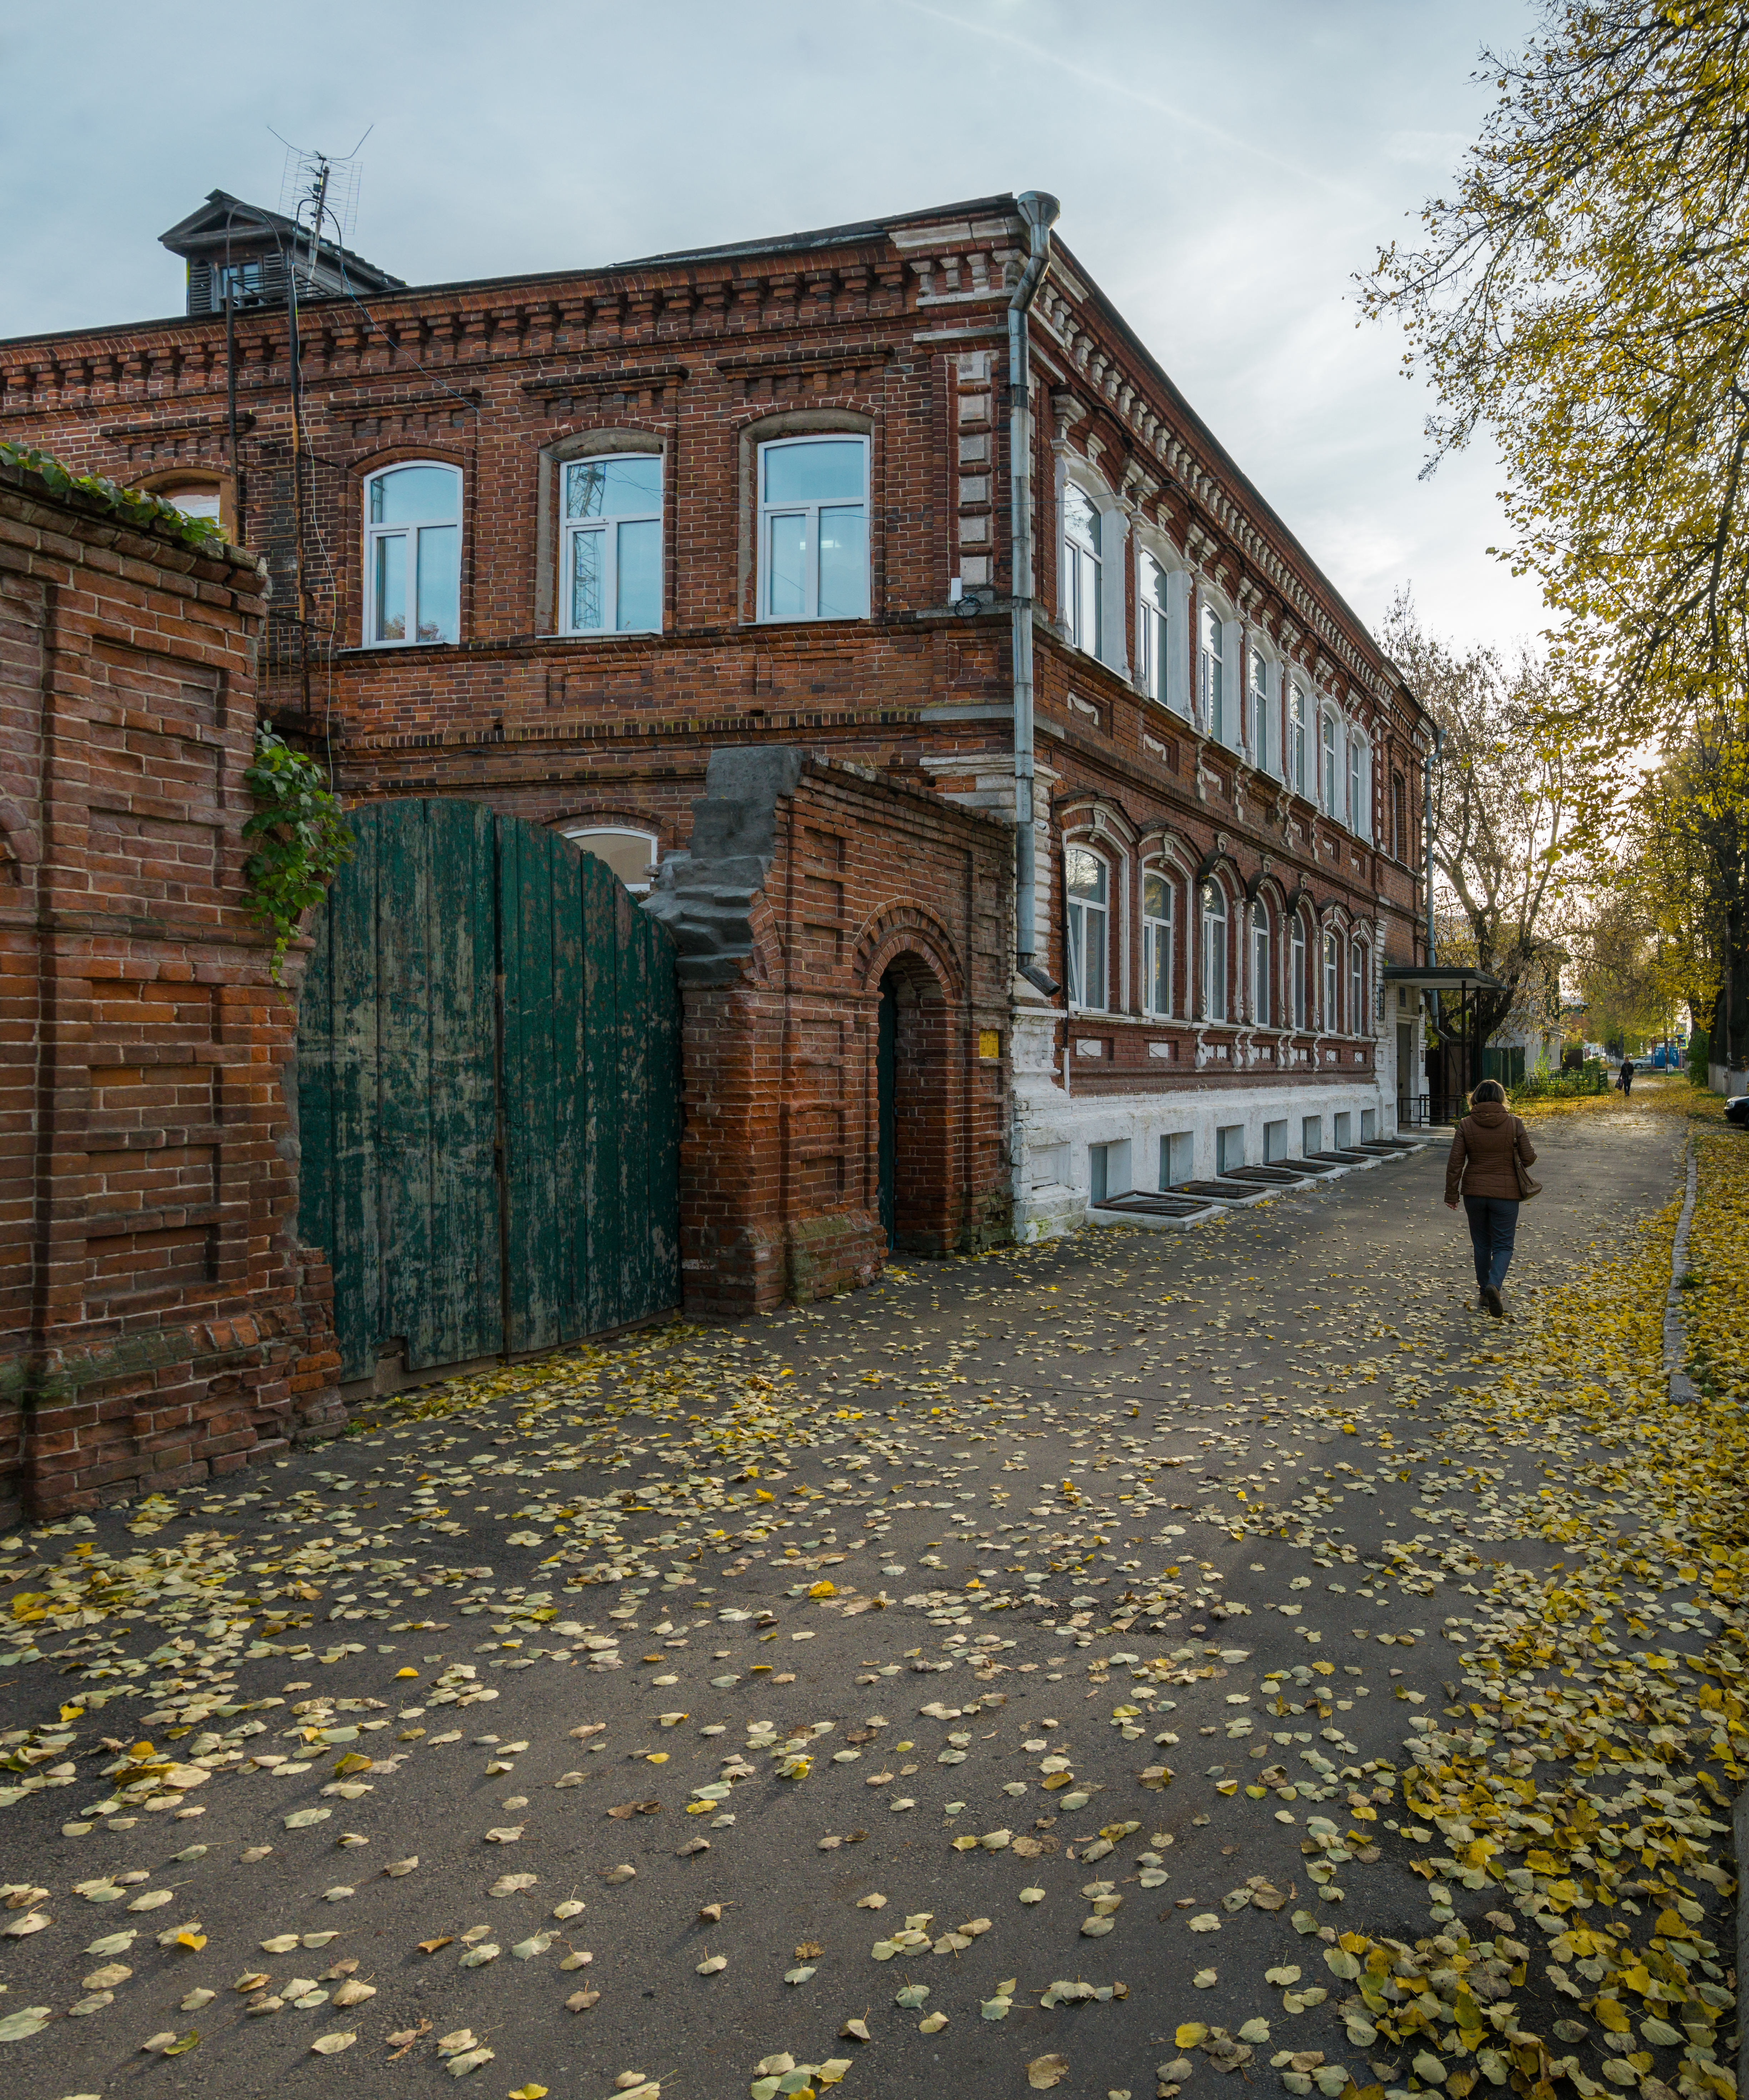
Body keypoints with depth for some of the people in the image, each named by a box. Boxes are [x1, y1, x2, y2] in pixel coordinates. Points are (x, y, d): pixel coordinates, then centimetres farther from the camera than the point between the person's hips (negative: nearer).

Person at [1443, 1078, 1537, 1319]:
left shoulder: (1466, 1125, -5)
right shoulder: (1514, 1124, -8)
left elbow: (1455, 1163, -6)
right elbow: (1529, 1159, -4)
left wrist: (1451, 1195, 2)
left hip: (1474, 1193, 2)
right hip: (1505, 1192, -2)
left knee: (1482, 1244, 16)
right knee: (1503, 1245, 4)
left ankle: (1484, 1295, 23)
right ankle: (1494, 1285, -21)